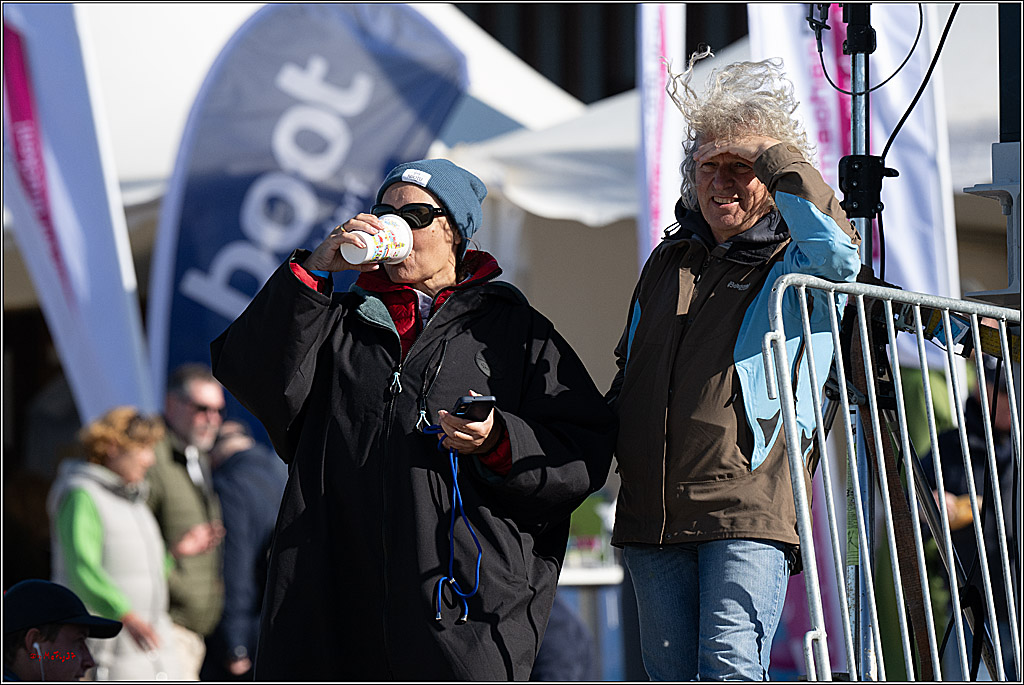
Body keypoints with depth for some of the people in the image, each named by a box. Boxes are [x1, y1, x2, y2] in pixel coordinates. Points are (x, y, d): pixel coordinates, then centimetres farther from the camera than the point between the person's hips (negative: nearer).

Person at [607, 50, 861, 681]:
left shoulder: (792, 264, 2)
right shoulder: (669, 262, 20)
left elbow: (838, 255, -23)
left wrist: (777, 159, -12)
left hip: (749, 514, -6)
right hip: (652, 514, 6)